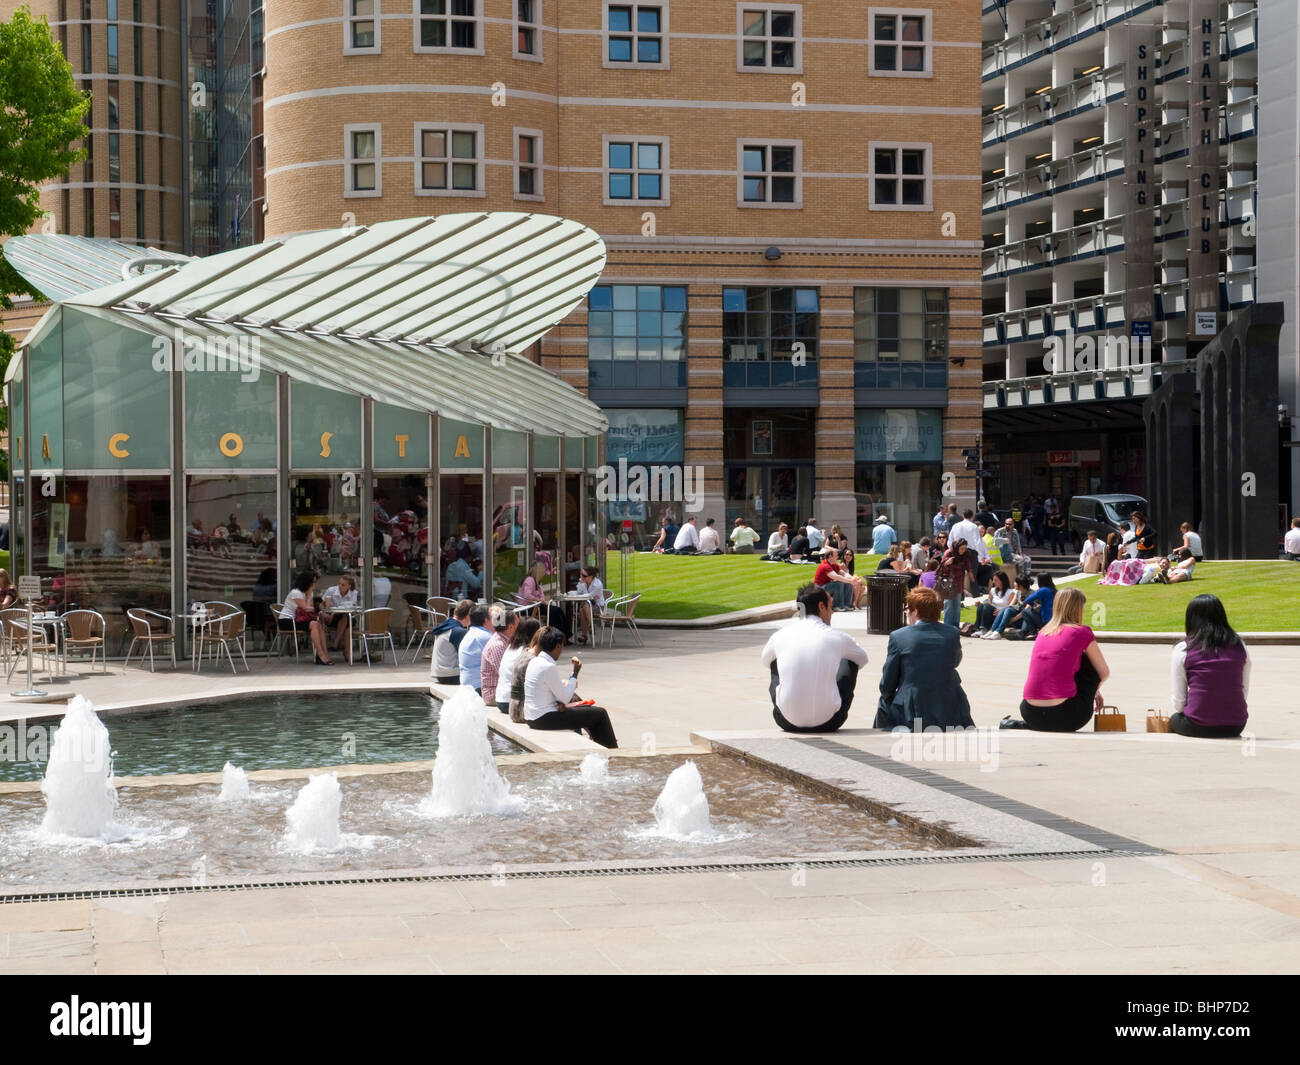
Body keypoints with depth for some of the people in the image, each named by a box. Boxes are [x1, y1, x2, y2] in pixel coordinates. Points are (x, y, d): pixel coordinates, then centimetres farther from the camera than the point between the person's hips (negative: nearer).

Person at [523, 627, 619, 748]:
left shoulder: (535, 662, 7)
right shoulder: (549, 667, -22)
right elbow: (565, 698, -16)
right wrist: (575, 674, -8)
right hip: (544, 719, -10)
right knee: (600, 714, 0)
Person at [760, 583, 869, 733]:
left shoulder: (780, 635, 1)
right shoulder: (837, 637, -2)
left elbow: (765, 660, 25)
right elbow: (863, 658, 21)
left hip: (788, 722, 1)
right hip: (828, 723, -1)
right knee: (850, 660, 20)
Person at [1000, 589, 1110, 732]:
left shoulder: (1043, 633, 17)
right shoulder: (1081, 632, 1)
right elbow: (1104, 673, 11)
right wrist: (1095, 690, 35)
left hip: (1030, 714, 5)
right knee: (1088, 661, 16)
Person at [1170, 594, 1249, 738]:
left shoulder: (1182, 650, -3)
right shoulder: (1240, 647, 5)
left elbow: (1178, 700, -1)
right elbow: (1245, 692, 10)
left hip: (1198, 728, -3)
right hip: (1235, 727, 3)